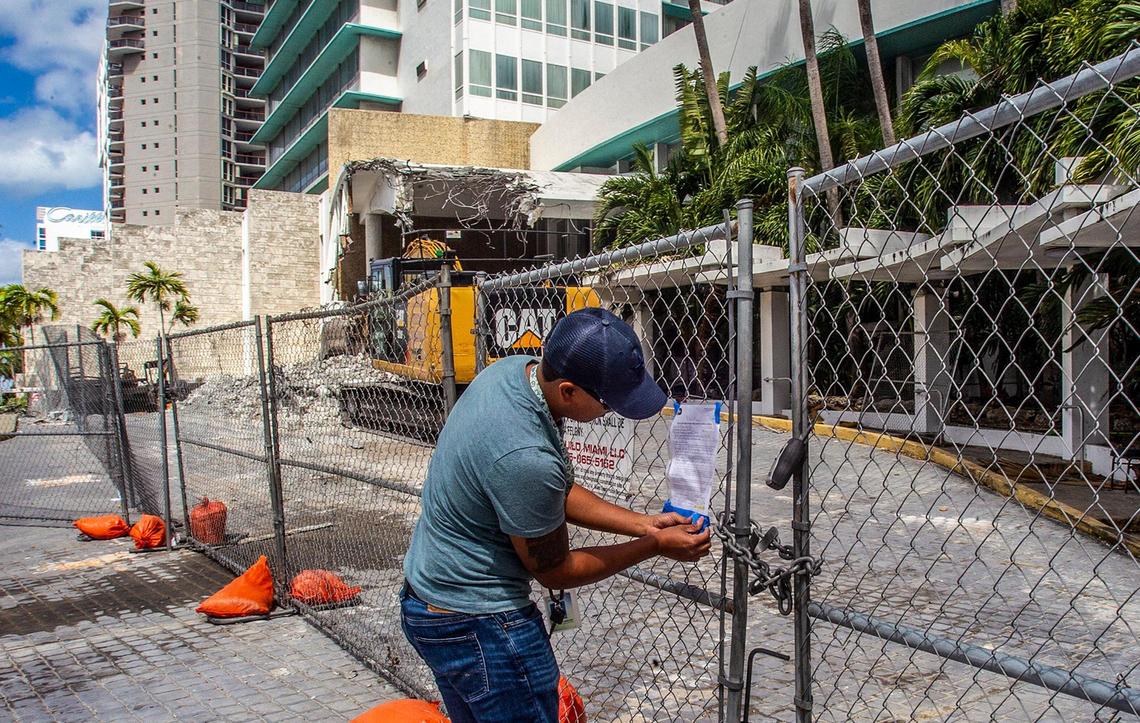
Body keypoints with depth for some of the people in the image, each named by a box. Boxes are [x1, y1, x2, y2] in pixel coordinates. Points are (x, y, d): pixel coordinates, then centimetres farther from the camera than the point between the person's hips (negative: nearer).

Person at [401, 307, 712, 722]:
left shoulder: (516, 368, -6)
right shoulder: (525, 457, -33)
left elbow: (559, 493, 5)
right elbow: (554, 571, -15)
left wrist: (644, 524, -2)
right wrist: (656, 546, -8)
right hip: (476, 625, -9)